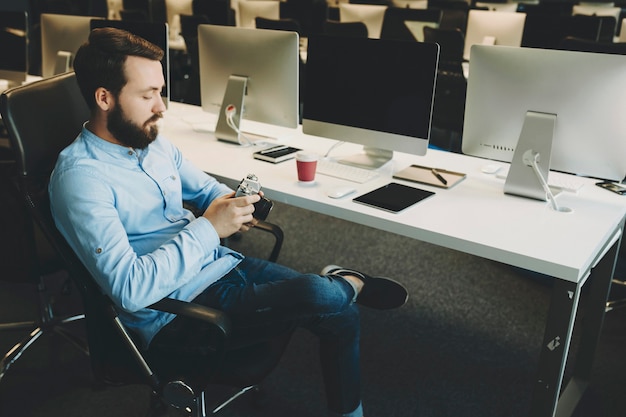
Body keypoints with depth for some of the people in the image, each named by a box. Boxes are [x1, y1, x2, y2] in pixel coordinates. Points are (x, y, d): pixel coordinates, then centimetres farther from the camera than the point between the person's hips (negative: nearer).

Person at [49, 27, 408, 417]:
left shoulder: (154, 142, 7)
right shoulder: (80, 176, -18)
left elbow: (207, 188, 21)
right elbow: (130, 290, -26)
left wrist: (236, 204, -3)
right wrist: (207, 229, -24)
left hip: (223, 263, 8)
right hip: (178, 310, -8)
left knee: (343, 314, -6)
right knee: (321, 295, -25)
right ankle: (349, 284, 11)